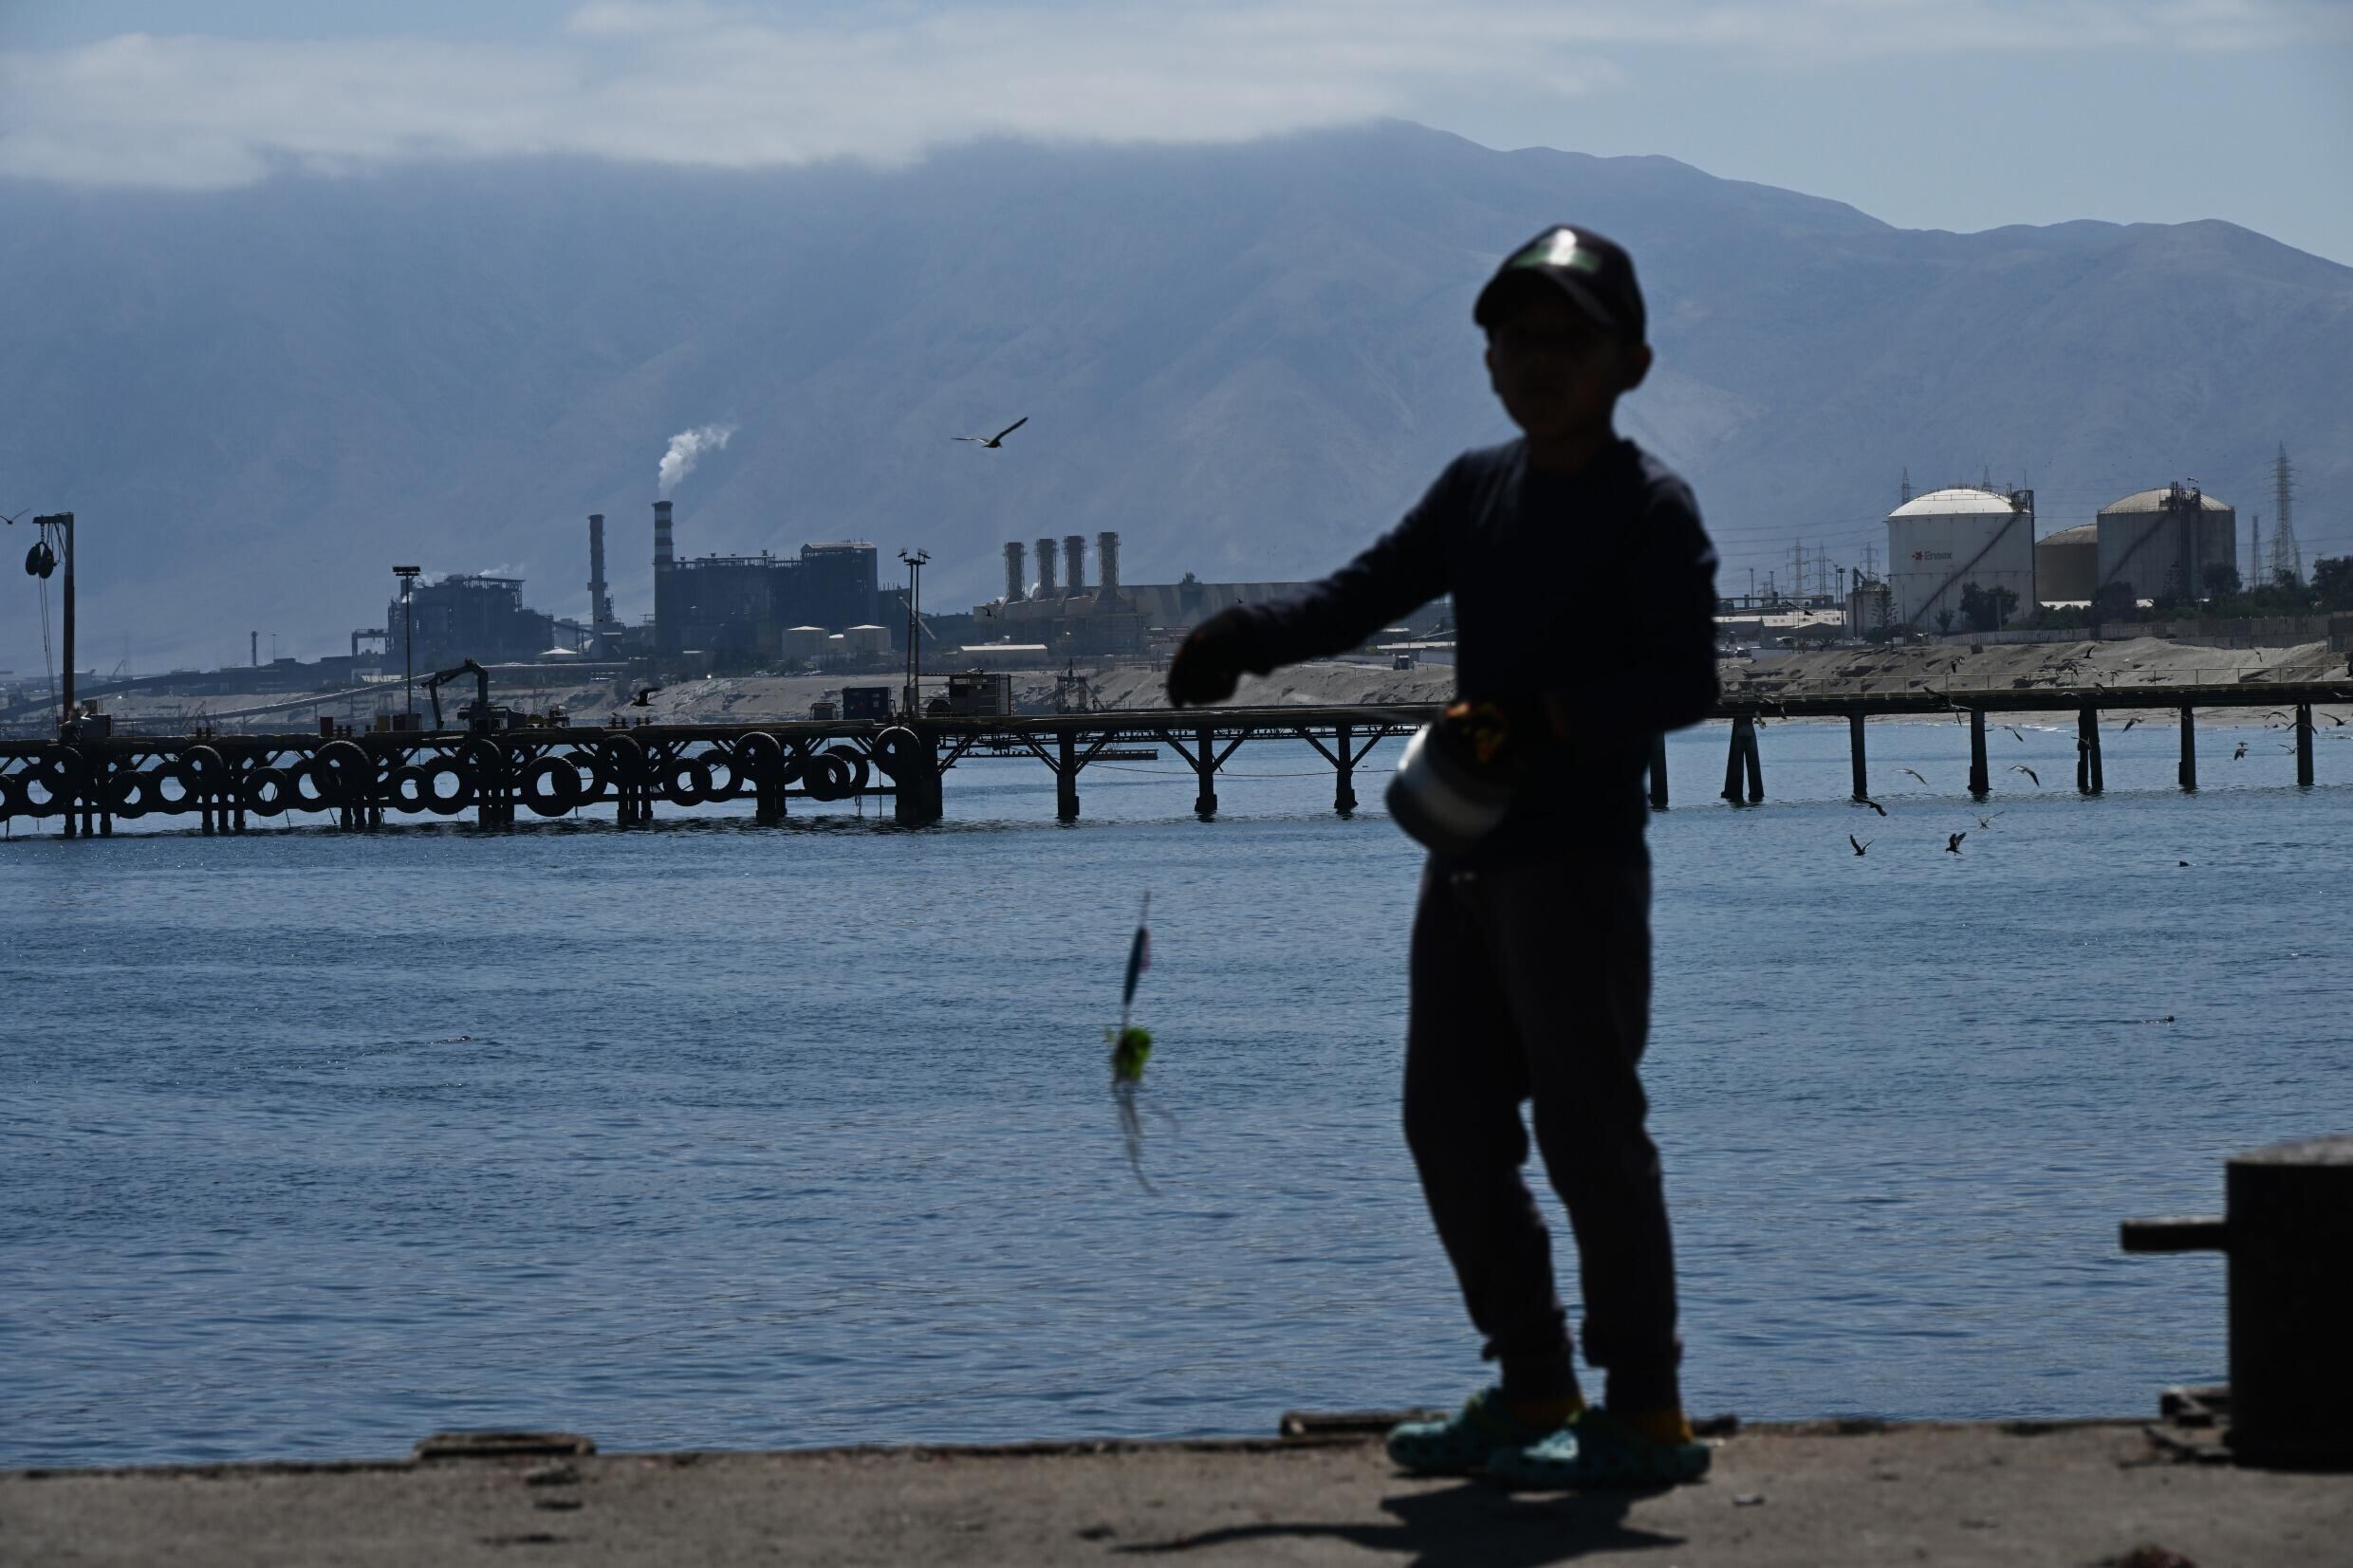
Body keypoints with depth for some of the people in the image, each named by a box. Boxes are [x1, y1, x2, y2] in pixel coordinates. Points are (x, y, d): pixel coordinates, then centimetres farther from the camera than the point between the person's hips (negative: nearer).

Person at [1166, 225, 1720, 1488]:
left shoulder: (1652, 509, -8)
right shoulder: (1475, 489, 14)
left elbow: (1684, 682, -17)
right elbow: (1365, 595, 12)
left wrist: (1544, 719, -28)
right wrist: (1248, 639, -4)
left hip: (1580, 861, -8)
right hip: (1467, 858, 8)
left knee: (1588, 1125, -7)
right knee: (1449, 1121, 10)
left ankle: (1646, 1413, 0)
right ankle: (1534, 1391, 21)